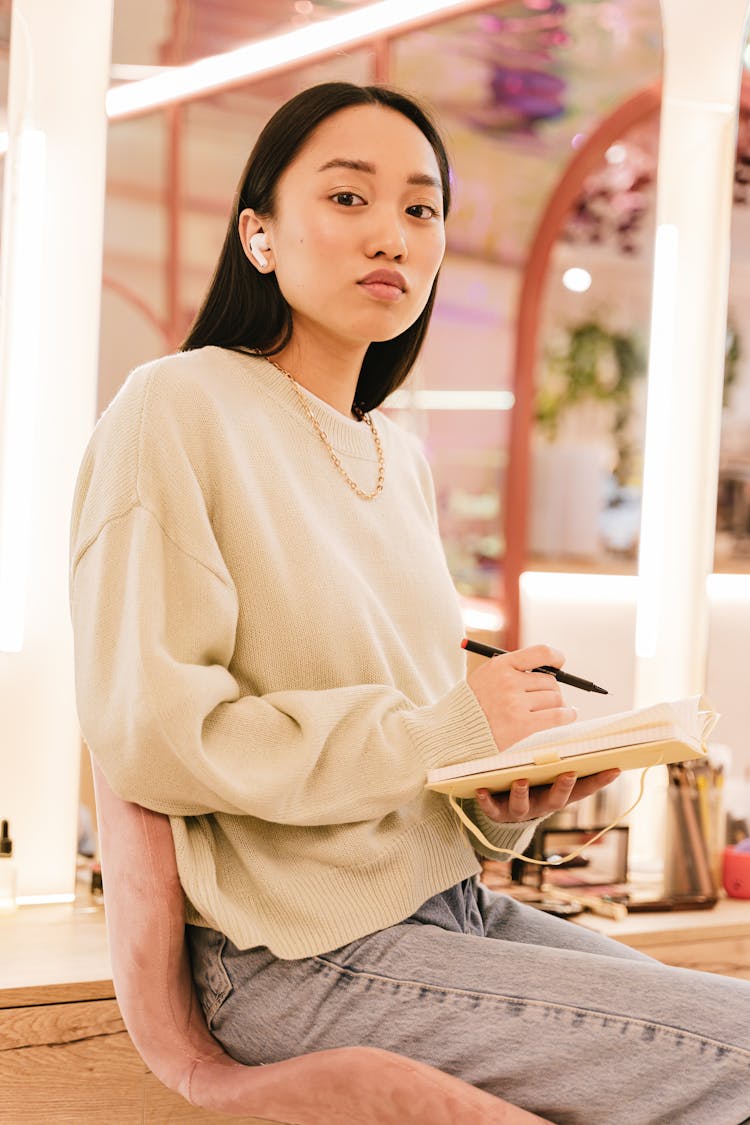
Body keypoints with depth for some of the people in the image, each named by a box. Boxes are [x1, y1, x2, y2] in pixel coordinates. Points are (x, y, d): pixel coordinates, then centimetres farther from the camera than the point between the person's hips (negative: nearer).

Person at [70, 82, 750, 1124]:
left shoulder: (403, 459, 12)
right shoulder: (178, 410, -11)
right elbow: (149, 734, -18)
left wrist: (512, 800, -2)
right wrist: (444, 730, -15)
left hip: (451, 906, 8)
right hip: (304, 958, -8)